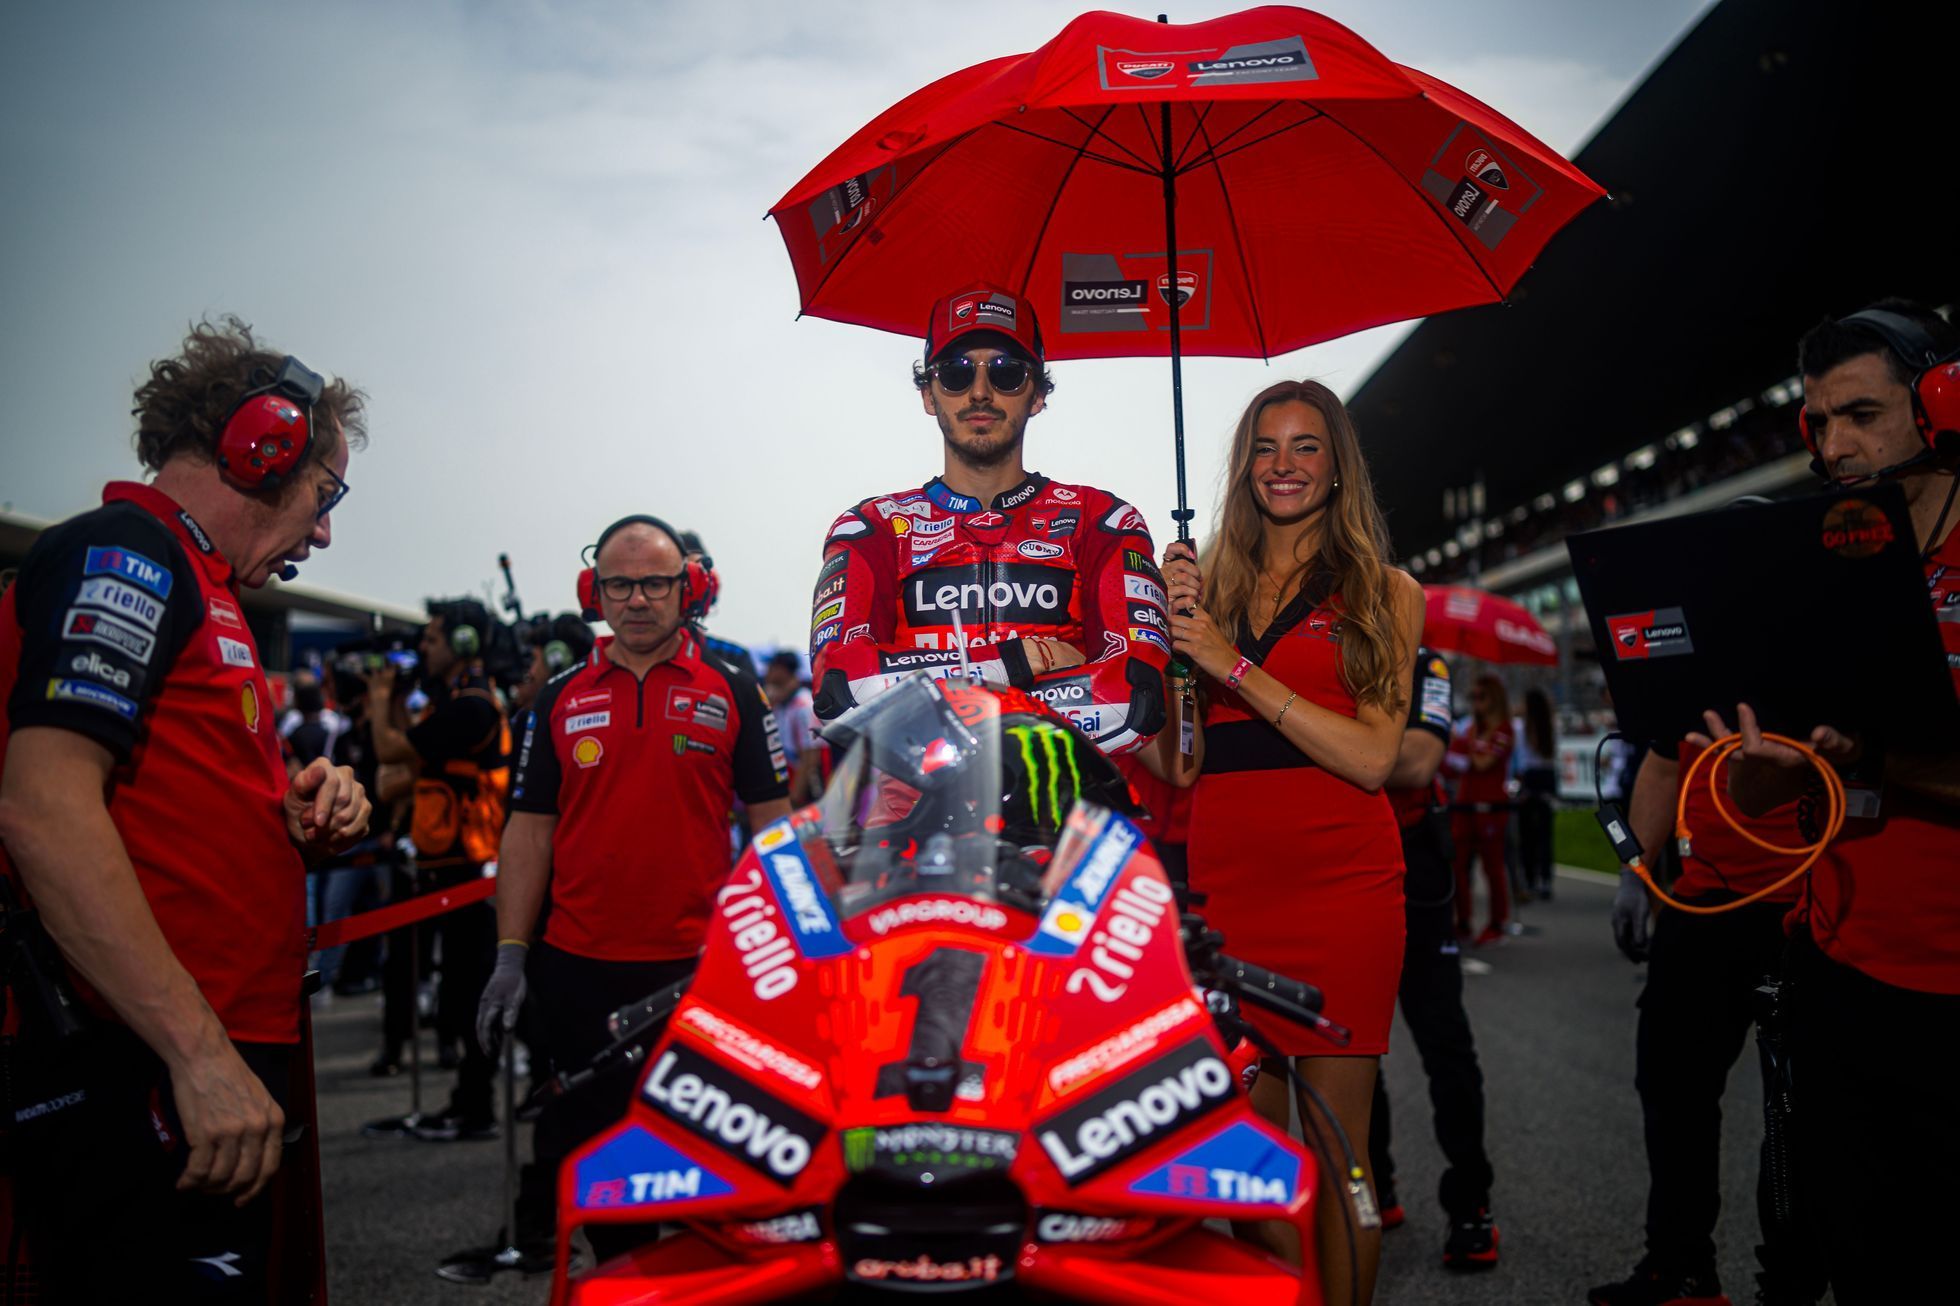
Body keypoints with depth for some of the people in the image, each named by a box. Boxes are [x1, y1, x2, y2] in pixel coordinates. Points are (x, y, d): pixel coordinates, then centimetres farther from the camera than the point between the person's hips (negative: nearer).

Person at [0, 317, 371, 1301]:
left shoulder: (194, 585, 22)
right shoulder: (122, 554, -9)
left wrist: (298, 819, 5)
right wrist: (201, 1055, -25)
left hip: (214, 1076, 10)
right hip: (140, 1083, -10)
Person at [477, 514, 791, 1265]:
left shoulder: (731, 688, 2)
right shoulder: (560, 698, 7)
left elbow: (771, 819, 2)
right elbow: (530, 830, 6)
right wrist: (511, 956, 1)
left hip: (699, 963, -2)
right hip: (578, 968, 2)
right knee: (586, 1146, 11)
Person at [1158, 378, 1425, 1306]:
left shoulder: (1385, 592, 6)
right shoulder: (1211, 585, 12)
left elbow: (1373, 757, -7)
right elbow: (1181, 764, 6)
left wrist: (1236, 666, -12)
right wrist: (1179, 630, -6)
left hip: (1341, 884, -2)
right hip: (1225, 883, 2)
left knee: (1336, 1141, 2)